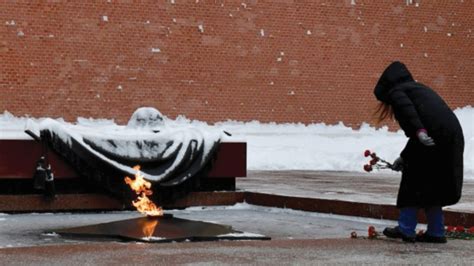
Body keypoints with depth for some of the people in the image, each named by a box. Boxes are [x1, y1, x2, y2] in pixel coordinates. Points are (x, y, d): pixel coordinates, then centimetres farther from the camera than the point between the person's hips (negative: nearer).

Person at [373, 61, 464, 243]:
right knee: (433, 186, 17)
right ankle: (436, 232, 19)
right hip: (453, 136, 8)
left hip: (432, 138, -8)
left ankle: (406, 230, 9)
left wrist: (419, 131, -29)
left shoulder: (396, 91, 8)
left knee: (413, 183, 4)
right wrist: (404, 157, 41)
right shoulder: (419, 88, 33)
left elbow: (407, 110, -14)